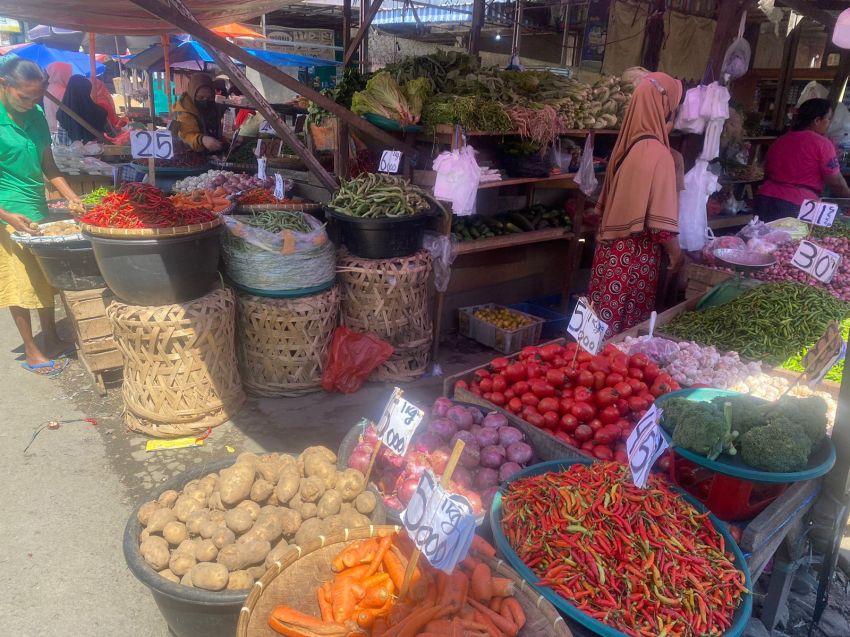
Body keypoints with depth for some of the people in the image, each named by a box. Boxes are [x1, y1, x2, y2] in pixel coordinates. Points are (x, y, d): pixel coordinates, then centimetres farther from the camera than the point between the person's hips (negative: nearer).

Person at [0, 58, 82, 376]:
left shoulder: (35, 115, 4)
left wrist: (72, 198, 2)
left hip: (39, 210, 6)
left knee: (46, 279, 15)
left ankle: (51, 339, 30)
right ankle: (31, 351, 16)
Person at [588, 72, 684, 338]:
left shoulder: (626, 143, 5)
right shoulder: (658, 153, -18)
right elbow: (661, 217, -19)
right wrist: (675, 252, -8)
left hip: (613, 244, 8)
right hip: (637, 251, -8)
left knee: (606, 316, 14)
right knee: (629, 323, 4)